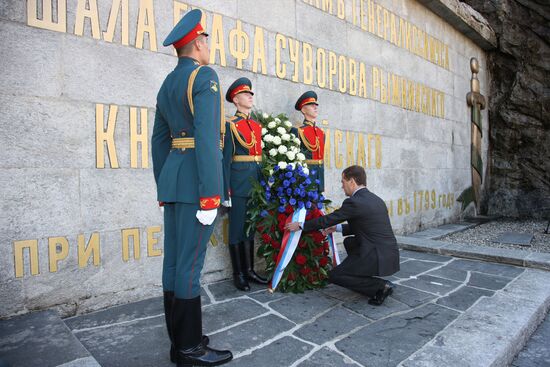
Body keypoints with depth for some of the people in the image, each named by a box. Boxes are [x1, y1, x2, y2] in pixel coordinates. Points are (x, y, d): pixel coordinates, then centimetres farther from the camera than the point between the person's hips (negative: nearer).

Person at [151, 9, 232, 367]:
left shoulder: (167, 83, 20)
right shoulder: (205, 76, -7)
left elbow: (159, 141, 18)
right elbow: (207, 137, -19)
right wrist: (210, 196, -20)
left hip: (171, 179, 9)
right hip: (195, 180, -9)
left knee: (174, 260, 10)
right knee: (190, 263, -3)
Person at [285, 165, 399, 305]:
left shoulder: (354, 202, -13)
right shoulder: (377, 200, 13)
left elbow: (327, 219, -6)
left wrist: (300, 225, 6)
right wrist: (337, 228, 24)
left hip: (379, 258, -9)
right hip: (390, 254, 9)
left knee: (334, 276, 2)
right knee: (349, 242, 27)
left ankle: (381, 286, -3)